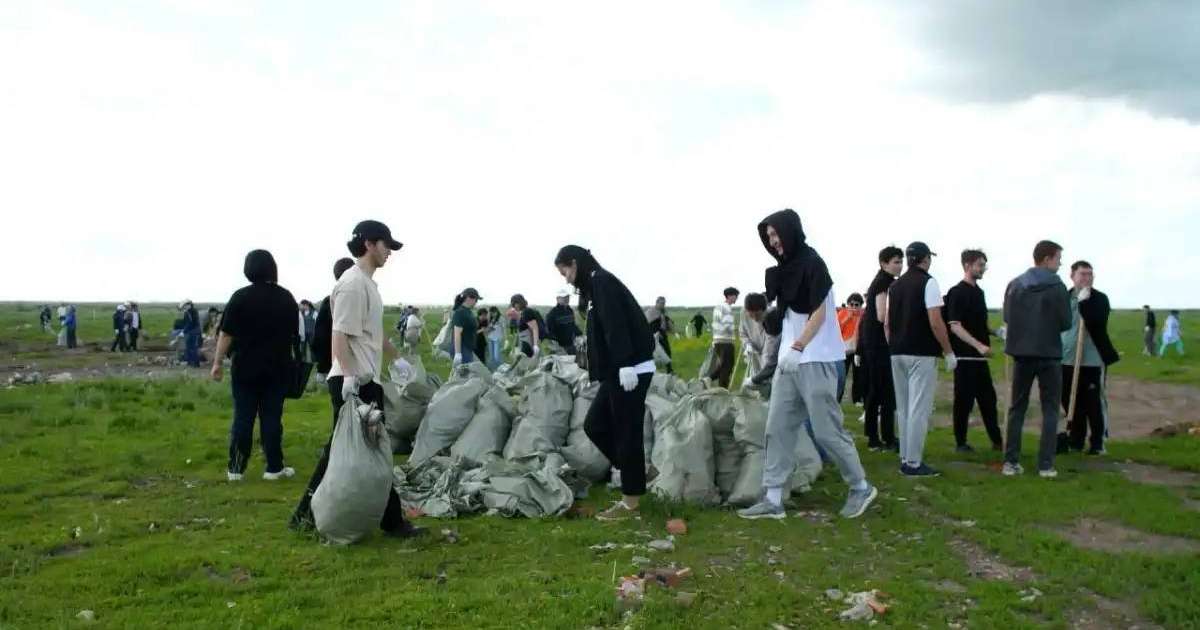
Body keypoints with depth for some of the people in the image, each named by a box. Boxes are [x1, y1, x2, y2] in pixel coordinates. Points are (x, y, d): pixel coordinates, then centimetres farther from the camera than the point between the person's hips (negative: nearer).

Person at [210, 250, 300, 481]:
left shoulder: (240, 297, -5)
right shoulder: (286, 298, 4)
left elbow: (227, 334, -8)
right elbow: (293, 334, 14)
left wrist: (218, 362, -3)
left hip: (245, 367, -1)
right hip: (276, 369, 1)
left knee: (242, 418, 4)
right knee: (271, 418, 5)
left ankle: (236, 468, 9)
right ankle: (274, 468, 8)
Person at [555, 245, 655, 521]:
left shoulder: (602, 282, -8)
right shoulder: (595, 287, 21)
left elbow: (616, 326, -20)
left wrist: (625, 365, -27)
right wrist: (608, 370, 22)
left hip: (631, 370, -10)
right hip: (617, 372, 10)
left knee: (626, 432, -4)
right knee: (595, 425, 11)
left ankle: (630, 502, 4)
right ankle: (637, 476, 20)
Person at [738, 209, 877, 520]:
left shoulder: (812, 263, -10)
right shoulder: (785, 268, 14)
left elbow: (819, 313, -16)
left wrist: (797, 348, -22)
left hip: (815, 361, -8)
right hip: (789, 360, 8)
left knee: (826, 430, -2)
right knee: (778, 428, 4)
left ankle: (861, 488, 16)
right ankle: (773, 499, 7)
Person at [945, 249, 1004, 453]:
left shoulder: (979, 291, 15)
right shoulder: (957, 292, -11)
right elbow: (955, 326, -18)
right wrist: (978, 345, -26)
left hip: (980, 356, 8)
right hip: (965, 355, -8)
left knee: (988, 399, 12)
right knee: (964, 400, -1)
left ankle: (997, 440, 20)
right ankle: (960, 442, 9)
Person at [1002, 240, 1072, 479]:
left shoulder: (1014, 285, 2)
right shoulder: (1057, 287, -9)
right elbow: (1066, 323, -6)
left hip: (1021, 354, 3)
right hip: (1049, 355, -3)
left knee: (1016, 409, 11)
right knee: (1050, 410, 6)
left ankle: (1011, 462, 8)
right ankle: (1046, 465, 2)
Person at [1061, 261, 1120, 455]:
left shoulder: (1100, 298, -4)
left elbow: (1096, 323, -21)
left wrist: (1084, 302, -22)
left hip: (1092, 360, -4)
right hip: (1066, 360, 4)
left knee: (1094, 404, 0)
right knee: (1071, 403, 11)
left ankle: (1098, 443, 9)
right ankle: (1075, 441, 22)